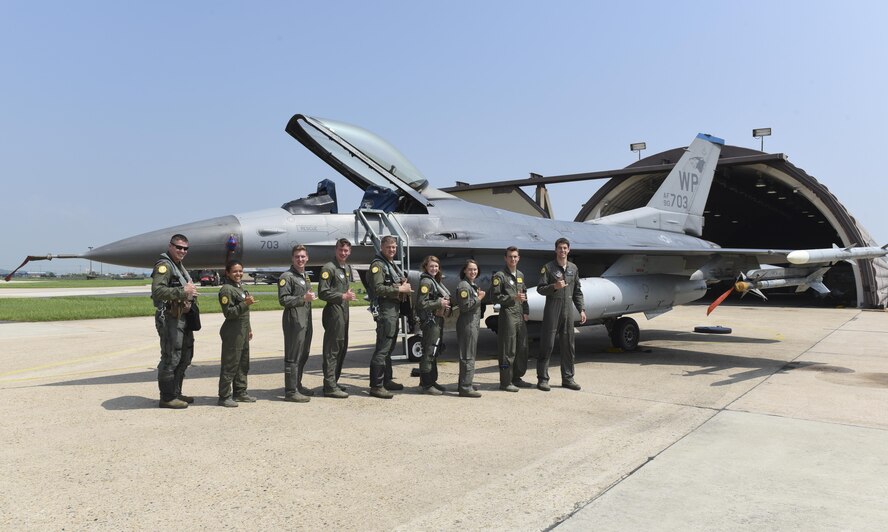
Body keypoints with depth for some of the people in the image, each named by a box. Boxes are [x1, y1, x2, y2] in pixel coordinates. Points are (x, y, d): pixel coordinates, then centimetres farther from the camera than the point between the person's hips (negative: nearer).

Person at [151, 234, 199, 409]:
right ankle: (167, 398, 3)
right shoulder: (164, 265, -12)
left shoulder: (179, 266, 20)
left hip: (183, 318, 11)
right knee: (170, 359, -6)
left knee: (184, 357, 17)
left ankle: (176, 393, 28)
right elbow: (157, 290, -25)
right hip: (169, 319, -10)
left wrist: (191, 291, 7)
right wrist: (182, 291, -29)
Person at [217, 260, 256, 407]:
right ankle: (224, 397, 1)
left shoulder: (240, 287, 16)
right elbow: (228, 313, -18)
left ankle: (240, 392, 23)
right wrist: (245, 304, -27)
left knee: (243, 364, 14)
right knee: (230, 365, -5)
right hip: (232, 332, -9)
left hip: (243, 331, 9)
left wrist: (249, 329, 23)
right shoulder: (226, 290, -12)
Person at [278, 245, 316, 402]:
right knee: (293, 357, -6)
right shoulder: (287, 276, -8)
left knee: (303, 356, 15)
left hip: (306, 320, 9)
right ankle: (291, 391, -2)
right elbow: (283, 300, -15)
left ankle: (298, 385, 26)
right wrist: (304, 298, -19)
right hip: (294, 321, -9)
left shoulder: (305, 276, 20)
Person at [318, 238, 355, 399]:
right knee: (332, 349, -7)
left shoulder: (347, 268, 16)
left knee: (342, 348, 14)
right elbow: (323, 293, -16)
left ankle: (333, 382, 24)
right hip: (333, 310, -9)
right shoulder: (329, 268, -11)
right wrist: (343, 296, -15)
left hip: (344, 310, 9)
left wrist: (349, 293, 9)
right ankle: (330, 386, -4)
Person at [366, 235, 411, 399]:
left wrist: (405, 287, 7)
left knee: (389, 348, 16)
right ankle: (376, 386, -8)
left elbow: (400, 282, 30)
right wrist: (400, 289, -15)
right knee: (382, 349, -11)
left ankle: (387, 381, 26)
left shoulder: (392, 265, 22)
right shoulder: (378, 265, -9)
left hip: (395, 309, 10)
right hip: (385, 309, -10)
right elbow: (378, 288, -20)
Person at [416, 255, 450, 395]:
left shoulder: (435, 281, 18)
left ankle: (431, 381, 22)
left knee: (434, 353, 14)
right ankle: (426, 384, -4)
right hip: (430, 320, -10)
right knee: (429, 353, -8)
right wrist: (439, 303, -17)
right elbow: (421, 303, -20)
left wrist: (446, 305, 8)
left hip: (437, 320, 10)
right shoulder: (426, 281, -12)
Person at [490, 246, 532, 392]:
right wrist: (513, 298, -17)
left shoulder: (520, 275, 16)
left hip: (521, 316, 7)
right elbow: (495, 296, -10)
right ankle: (505, 382, 3)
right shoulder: (499, 276, -6)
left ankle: (517, 378, 24)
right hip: (507, 315, -7)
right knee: (508, 350, -5)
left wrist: (526, 312, 12)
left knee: (522, 348, 11)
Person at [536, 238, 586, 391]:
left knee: (568, 345, 8)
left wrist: (581, 310, 11)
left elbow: (577, 291, 16)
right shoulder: (548, 268, -1)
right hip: (552, 309, -5)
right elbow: (540, 288, -4)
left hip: (568, 309, 5)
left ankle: (568, 378, 18)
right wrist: (554, 286, -20)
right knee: (547, 344, -4)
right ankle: (542, 379, 2)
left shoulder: (573, 268, 13)